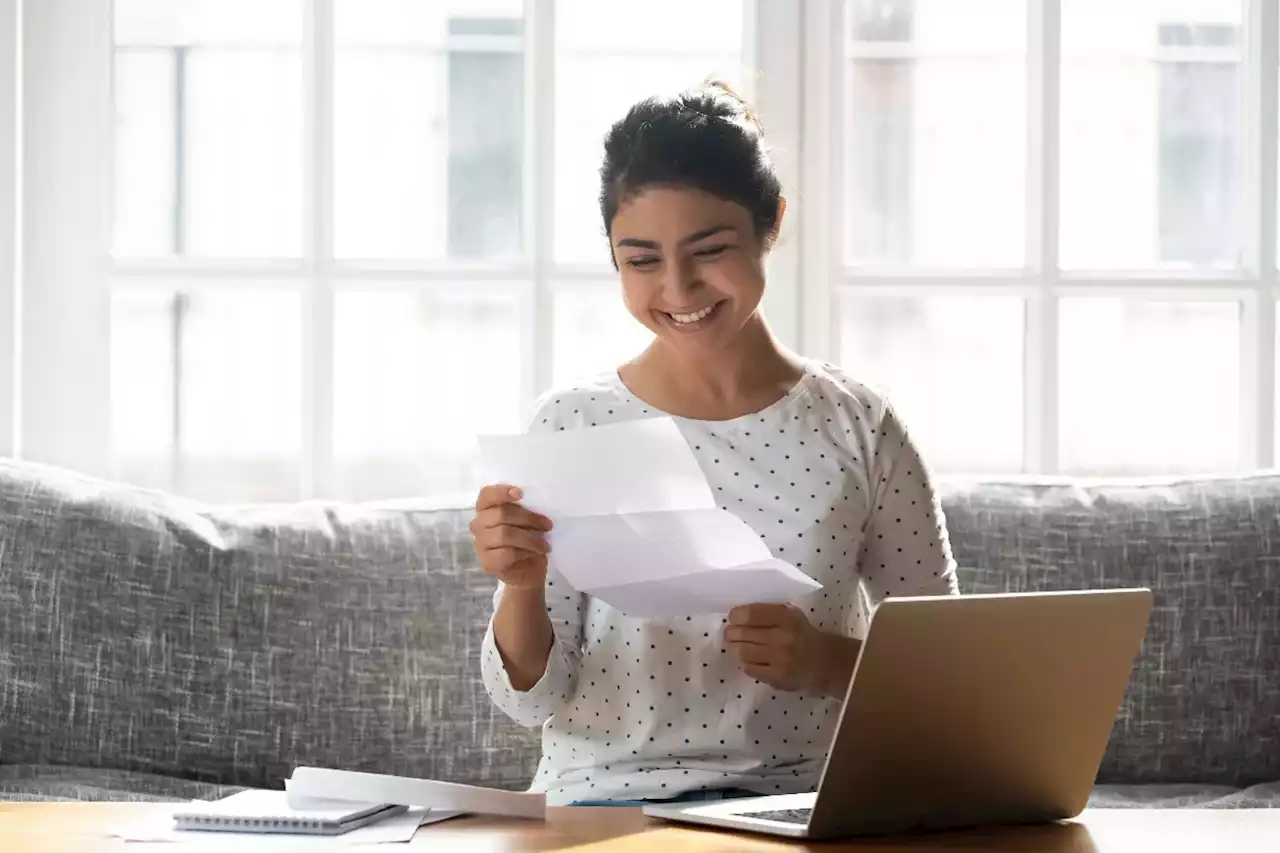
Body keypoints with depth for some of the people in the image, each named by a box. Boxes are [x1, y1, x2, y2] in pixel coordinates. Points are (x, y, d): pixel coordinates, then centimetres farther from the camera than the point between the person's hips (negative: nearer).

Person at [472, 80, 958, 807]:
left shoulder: (858, 428, 4)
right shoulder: (573, 424, 2)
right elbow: (531, 696, 3)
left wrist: (826, 662, -11)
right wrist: (521, 587, -17)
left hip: (797, 804, 1)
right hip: (602, 803, -1)